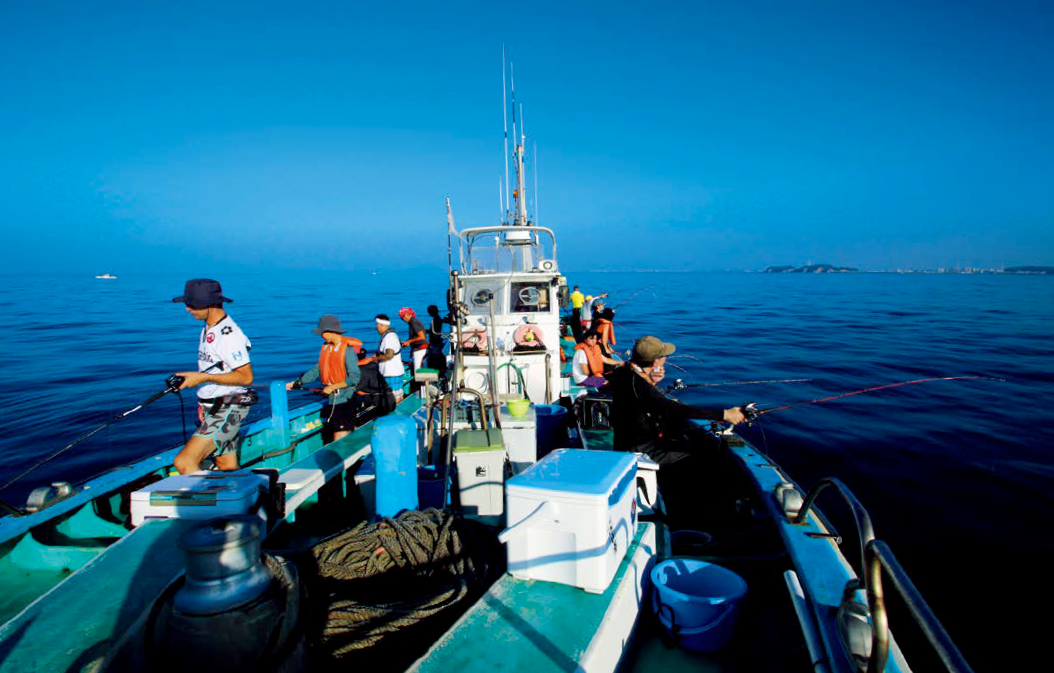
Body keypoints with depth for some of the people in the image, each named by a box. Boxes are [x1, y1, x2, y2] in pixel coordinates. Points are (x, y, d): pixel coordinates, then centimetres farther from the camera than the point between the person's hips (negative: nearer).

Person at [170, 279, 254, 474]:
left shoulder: (228, 335, -20)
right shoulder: (208, 329, 12)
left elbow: (246, 377, -23)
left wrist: (204, 377, -23)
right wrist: (190, 378, 10)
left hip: (227, 410, -10)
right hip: (213, 408, 10)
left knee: (184, 462, -16)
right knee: (229, 468, 14)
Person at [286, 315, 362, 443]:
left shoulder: (348, 350, -15)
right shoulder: (326, 347, 10)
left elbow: (354, 378, -19)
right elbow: (317, 370, 15)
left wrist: (332, 387, -16)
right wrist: (297, 383, 12)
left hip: (345, 400, -8)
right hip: (331, 400, 8)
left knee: (340, 440, -8)